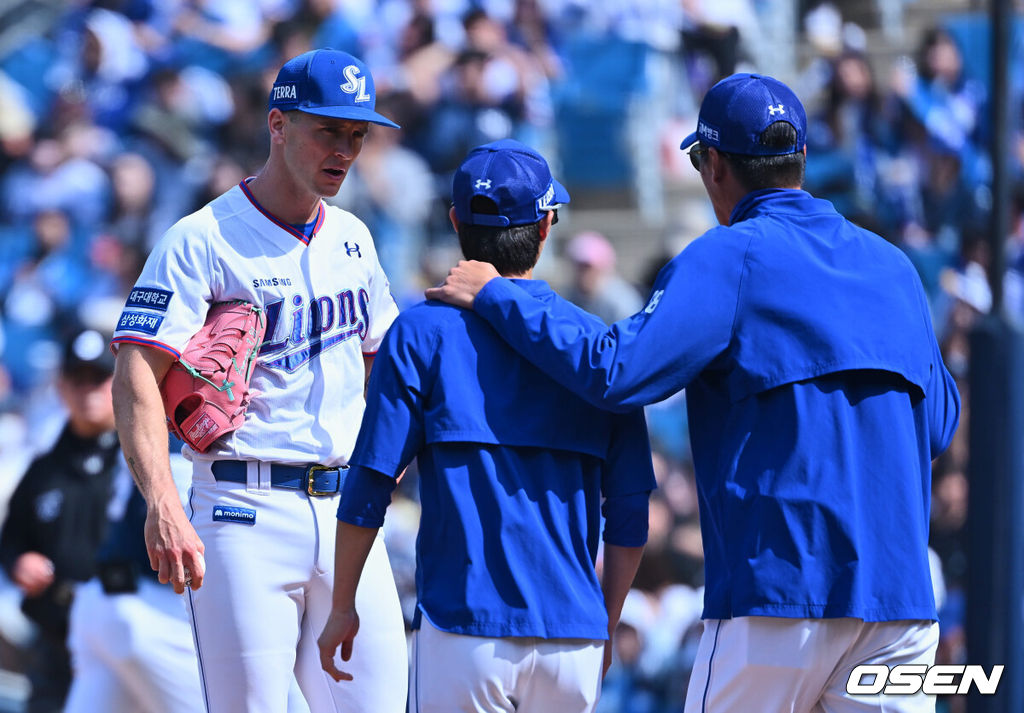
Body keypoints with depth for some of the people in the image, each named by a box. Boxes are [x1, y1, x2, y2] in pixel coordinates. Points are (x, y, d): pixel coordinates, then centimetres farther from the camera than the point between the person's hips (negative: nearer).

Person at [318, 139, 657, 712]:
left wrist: (342, 608, 6)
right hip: (575, 636, 3)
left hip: (465, 628, -3)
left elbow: (370, 485, -4)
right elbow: (631, 510, 8)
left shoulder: (422, 333, 0)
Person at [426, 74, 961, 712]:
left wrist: (497, 297, -4)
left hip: (780, 585, -5)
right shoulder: (893, 265, 15)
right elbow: (940, 425, 17)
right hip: (902, 596, 5)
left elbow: (616, 371, -14)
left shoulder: (730, 258, -4)